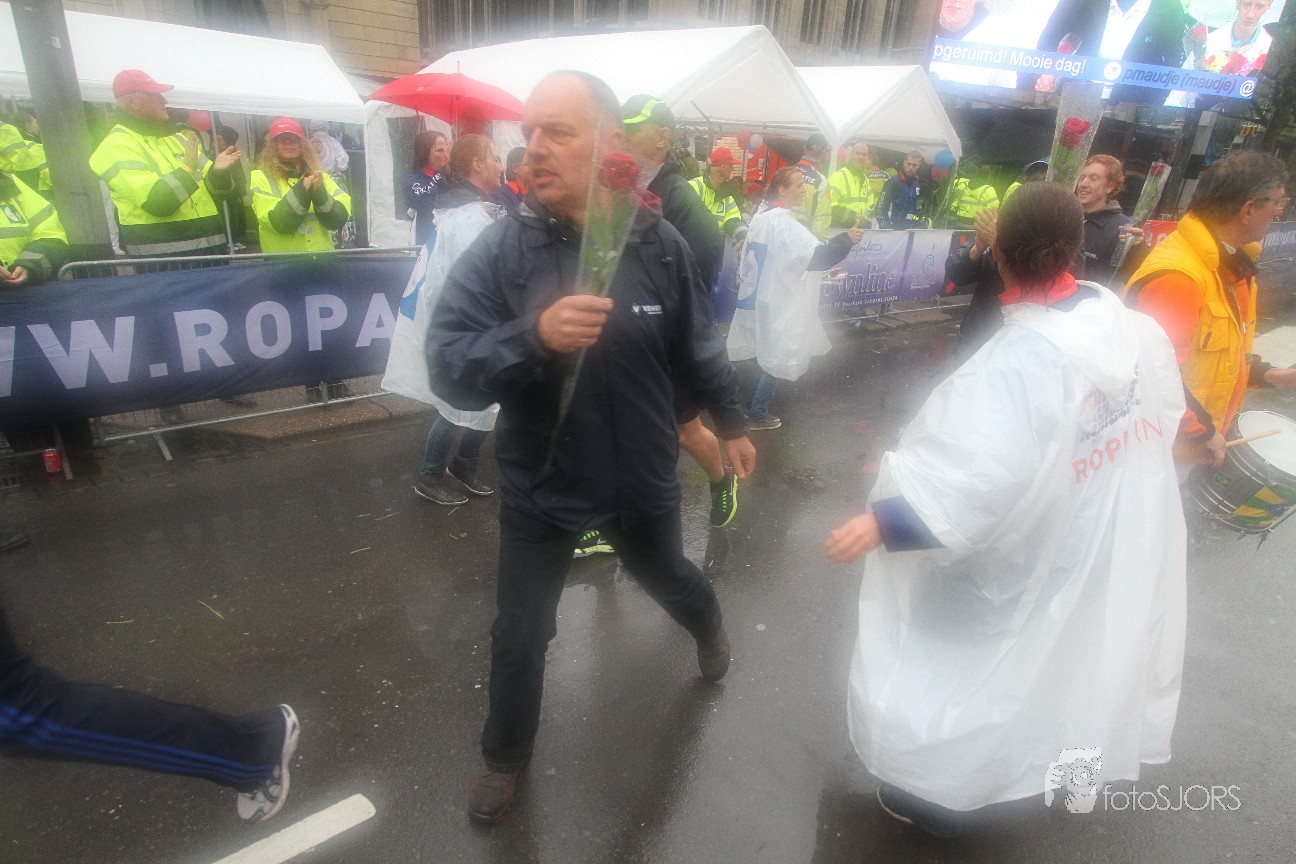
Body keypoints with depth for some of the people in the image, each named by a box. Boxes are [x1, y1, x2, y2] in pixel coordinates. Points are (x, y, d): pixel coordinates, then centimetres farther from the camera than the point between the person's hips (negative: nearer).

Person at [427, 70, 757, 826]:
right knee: (520, 635, 13)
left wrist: (731, 423, 12)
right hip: (540, 488, -1)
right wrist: (534, 335, -40)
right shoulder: (501, 249, -16)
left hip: (643, 478, 1)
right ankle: (505, 758, 43)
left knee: (670, 579, 28)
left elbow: (697, 348, 3)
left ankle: (710, 628, 66)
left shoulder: (661, 244, -12)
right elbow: (449, 366, -23)